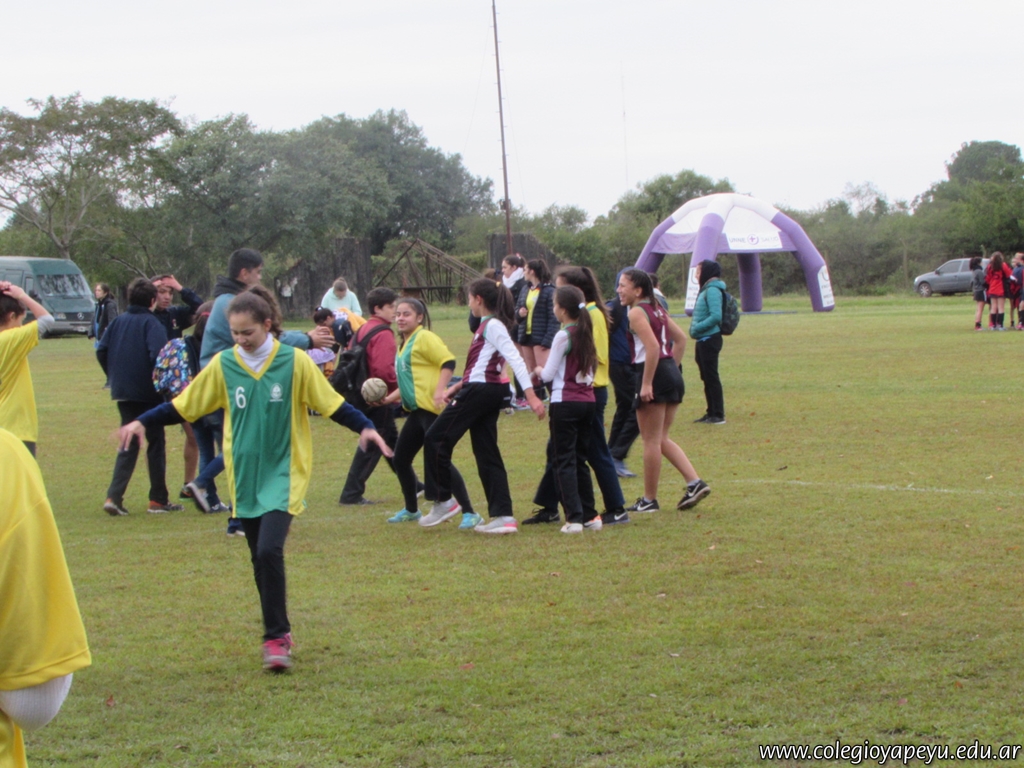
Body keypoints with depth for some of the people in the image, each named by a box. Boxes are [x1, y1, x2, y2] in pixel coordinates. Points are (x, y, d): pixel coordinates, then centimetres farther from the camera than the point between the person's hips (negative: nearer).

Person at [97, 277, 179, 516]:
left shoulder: (118, 321, 5)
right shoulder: (151, 323, -11)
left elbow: (101, 351, 4)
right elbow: (157, 355, -23)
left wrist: (114, 376, 13)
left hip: (122, 392, 5)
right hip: (148, 394, -5)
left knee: (128, 445, 10)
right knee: (155, 444, 7)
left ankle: (114, 496, -4)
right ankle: (158, 500, 11)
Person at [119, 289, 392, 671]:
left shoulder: (295, 362, -6)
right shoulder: (222, 365, 0)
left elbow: (331, 402, -1)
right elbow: (183, 405, 6)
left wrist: (364, 427, -13)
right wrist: (143, 422, -4)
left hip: (283, 473, -3)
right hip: (245, 477, 3)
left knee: (269, 550, -18)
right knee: (260, 558, 8)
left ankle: (276, 637, -10)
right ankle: (279, 630, 22)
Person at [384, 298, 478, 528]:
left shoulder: (425, 338, -9)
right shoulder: (405, 344, 19)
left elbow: (448, 362, -19)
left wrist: (440, 390, -28)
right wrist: (388, 398, 22)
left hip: (432, 409, -10)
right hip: (417, 411, 10)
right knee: (400, 458, 14)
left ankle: (469, 513, -10)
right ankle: (411, 510, 31)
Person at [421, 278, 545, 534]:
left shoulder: (492, 325, -12)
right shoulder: (488, 325, 17)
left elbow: (516, 360, -20)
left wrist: (531, 395, -27)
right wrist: (458, 386, 20)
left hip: (480, 392, -10)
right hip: (488, 392, 10)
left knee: (435, 439, -3)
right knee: (487, 454, 6)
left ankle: (445, 501, 3)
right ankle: (502, 516, 2)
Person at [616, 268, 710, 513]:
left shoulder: (636, 312, -11)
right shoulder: (656, 309, 16)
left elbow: (653, 347, -23)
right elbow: (681, 338, 20)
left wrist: (646, 384, -22)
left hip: (654, 374, -9)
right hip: (672, 373, 9)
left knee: (651, 441, 1)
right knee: (662, 439, 16)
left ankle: (649, 500, 8)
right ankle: (695, 483, 5)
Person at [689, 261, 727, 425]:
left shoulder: (712, 290, -15)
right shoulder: (706, 290, 15)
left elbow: (716, 316, -24)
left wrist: (696, 328, -18)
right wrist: (695, 329, 5)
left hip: (709, 340, -10)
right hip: (703, 340, 10)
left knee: (711, 377, -7)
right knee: (706, 378, 14)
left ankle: (718, 415, -4)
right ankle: (711, 413, 20)